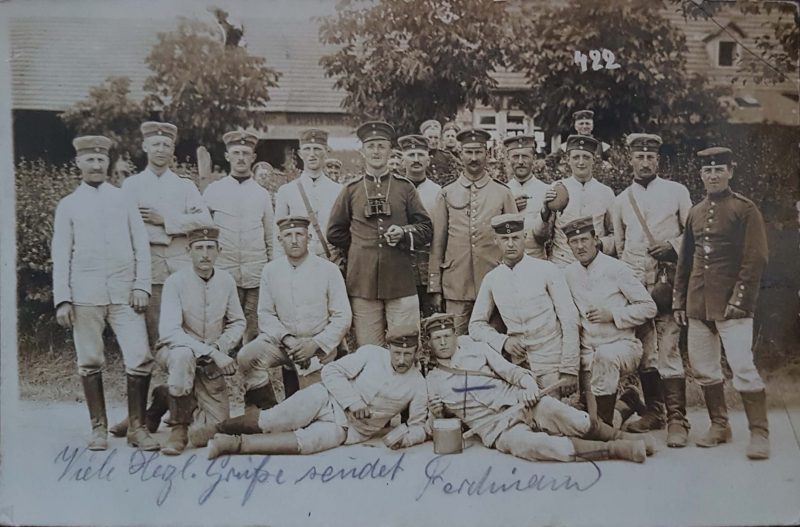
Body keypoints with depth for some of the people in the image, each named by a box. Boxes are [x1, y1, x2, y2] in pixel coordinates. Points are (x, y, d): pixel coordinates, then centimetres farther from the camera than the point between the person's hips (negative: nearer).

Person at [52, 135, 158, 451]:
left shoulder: (123, 200, 12)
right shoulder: (68, 205, 11)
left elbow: (141, 246, 9)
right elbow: (60, 255, 7)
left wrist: (141, 286, -2)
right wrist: (62, 300, -1)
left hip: (124, 294, 0)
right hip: (85, 295, 0)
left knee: (140, 358, -8)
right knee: (90, 363, 3)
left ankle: (137, 427, 2)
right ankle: (99, 428, 16)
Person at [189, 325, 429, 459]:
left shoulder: (417, 384, 0)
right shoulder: (371, 353, -3)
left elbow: (418, 424, 6)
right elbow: (331, 371, -5)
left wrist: (410, 436, -17)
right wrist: (352, 400, -16)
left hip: (345, 428, 0)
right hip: (327, 398, 1)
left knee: (305, 442, -32)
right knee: (271, 421, -22)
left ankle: (235, 443, -24)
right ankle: (220, 427, 2)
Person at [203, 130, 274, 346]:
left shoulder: (262, 194, 11)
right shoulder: (213, 191, 7)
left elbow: (271, 237, 15)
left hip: (256, 274, 1)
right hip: (223, 271, -1)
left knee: (254, 331, 2)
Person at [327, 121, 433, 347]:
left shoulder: (405, 187, 9)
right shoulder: (351, 190, 10)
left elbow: (425, 229, 8)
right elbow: (335, 233, 15)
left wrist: (403, 233, -10)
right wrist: (361, 247, 10)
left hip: (400, 280, 0)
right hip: (362, 281, 0)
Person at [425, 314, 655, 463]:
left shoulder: (477, 349, 10)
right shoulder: (432, 382, 11)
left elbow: (509, 370, 4)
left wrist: (529, 384, -17)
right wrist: (437, 413, -5)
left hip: (524, 404, 2)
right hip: (501, 428, -2)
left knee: (580, 423, -25)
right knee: (537, 445, -34)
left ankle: (620, 437, 1)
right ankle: (618, 450, -29)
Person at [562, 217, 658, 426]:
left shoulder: (617, 268, -6)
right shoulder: (568, 274, 4)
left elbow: (649, 307, -5)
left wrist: (613, 314, -17)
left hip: (622, 345, -4)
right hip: (588, 351, 4)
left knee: (605, 355, -37)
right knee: (593, 411, -12)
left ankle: (605, 424, -28)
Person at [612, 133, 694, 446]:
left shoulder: (676, 192, 7)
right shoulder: (621, 200, 14)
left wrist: (672, 246, -10)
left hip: (668, 280, -3)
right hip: (634, 282, 3)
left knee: (669, 349, -10)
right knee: (643, 350, 5)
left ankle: (677, 420, -7)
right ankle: (654, 412, 17)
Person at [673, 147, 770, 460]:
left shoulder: (745, 209, -3)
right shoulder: (695, 213, 13)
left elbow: (756, 259, -8)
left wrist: (739, 300, -14)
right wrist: (679, 300, 12)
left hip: (731, 304, -6)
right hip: (698, 304, 6)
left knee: (743, 367, -9)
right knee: (703, 369, 9)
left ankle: (759, 434, 1)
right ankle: (719, 426, 23)